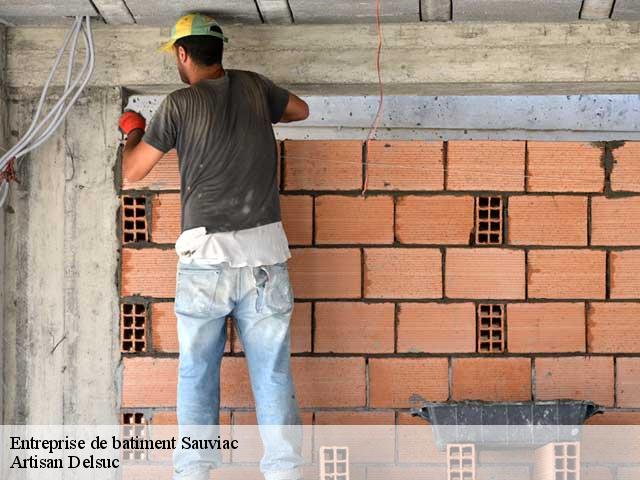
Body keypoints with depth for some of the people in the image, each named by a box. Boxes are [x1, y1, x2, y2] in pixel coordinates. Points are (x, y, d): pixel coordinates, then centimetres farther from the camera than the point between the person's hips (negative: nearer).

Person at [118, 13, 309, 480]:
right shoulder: (253, 86, 7)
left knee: (197, 370, 8)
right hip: (265, 252, 2)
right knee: (273, 371, 3)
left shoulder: (180, 104, -3)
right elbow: (301, 109, 28)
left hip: (206, 254, -2)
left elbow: (132, 171, 7)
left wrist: (134, 131, 26)